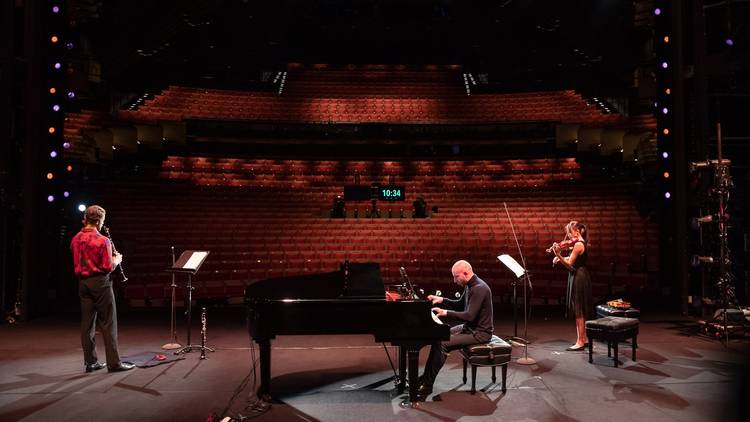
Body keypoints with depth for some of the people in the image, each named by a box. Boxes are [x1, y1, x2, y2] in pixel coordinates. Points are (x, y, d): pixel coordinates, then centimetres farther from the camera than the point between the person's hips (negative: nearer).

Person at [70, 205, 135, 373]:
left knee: (87, 324, 10)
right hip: (100, 283, -7)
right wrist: (117, 260, 3)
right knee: (108, 324, -1)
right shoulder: (102, 240, -16)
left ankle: (90, 362, 15)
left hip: (83, 283, 7)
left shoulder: (75, 239, 6)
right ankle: (114, 363, 2)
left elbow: (77, 264, 17)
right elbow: (108, 267, -15)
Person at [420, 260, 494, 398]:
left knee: (442, 344, -20)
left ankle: (427, 385, -9)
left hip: (480, 333, -10)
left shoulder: (479, 288, -23)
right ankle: (426, 378, 5)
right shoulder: (469, 285, 7)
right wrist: (442, 300, 7)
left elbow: (469, 315, -29)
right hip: (469, 327, 10)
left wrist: (446, 312, -24)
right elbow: (460, 305, 20)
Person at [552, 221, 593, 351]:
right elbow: (572, 261, 14)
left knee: (578, 312, -5)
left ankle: (580, 342, -1)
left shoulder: (578, 244, -17)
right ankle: (584, 339, 22)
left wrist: (558, 255, -30)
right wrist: (559, 258, 1)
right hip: (580, 277, 10)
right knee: (581, 312, 15)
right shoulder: (581, 243, 14)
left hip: (578, 278, -10)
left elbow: (569, 264, -20)